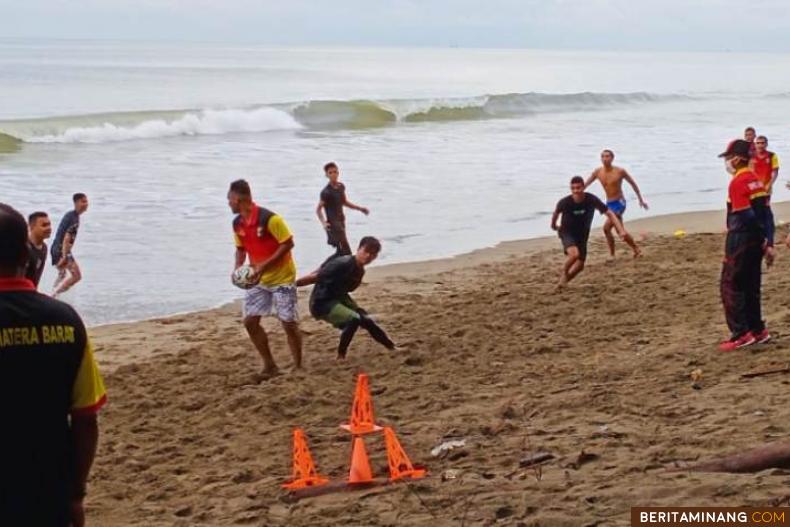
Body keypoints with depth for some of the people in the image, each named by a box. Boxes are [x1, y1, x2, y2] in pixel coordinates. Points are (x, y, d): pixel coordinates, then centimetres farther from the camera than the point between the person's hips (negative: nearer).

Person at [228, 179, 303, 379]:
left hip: (281, 277, -7)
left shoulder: (269, 218, -23)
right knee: (250, 321, 1)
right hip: (259, 279, 7)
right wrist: (238, 268, -5)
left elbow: (288, 243, -21)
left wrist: (264, 266, -25)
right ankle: (270, 366, 13)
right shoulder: (237, 224, 0)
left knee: (289, 323, -5)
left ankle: (298, 368, 8)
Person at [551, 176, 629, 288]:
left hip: (582, 235, 3)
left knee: (580, 265, 2)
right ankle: (563, 272, -1)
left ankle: (564, 279, 28)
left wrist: (621, 230, -30)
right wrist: (553, 225, 19)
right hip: (567, 233, -3)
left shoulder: (592, 200, -24)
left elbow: (609, 213, -20)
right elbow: (556, 213, -1)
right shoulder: (564, 202, -25)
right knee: (574, 254, -30)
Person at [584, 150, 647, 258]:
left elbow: (633, 183, 1)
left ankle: (612, 255, -8)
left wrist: (641, 200, 5)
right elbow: (585, 184, 4)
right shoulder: (598, 172, -1)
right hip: (609, 204, 6)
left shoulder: (619, 171, -11)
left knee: (607, 228, -19)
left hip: (619, 203, -6)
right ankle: (636, 250, 26)